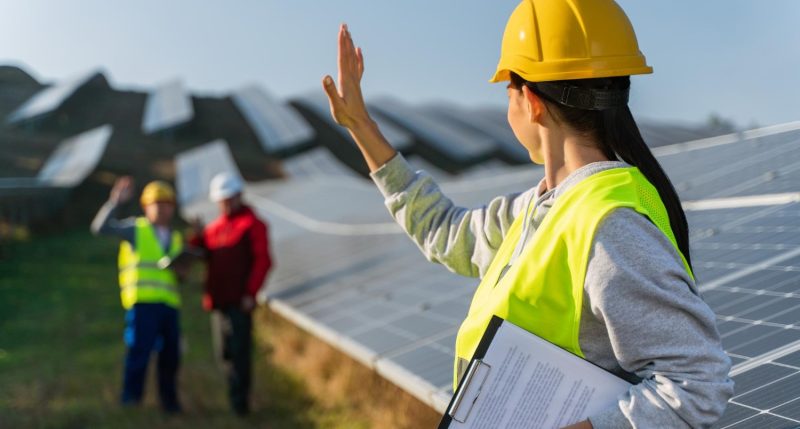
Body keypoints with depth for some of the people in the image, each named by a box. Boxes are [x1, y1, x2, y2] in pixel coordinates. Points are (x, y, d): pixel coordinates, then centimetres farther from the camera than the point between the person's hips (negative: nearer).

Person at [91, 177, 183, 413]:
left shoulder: (176, 238, 23)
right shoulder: (135, 229, 8)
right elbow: (100, 226, -5)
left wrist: (181, 273, 5)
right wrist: (115, 201, -13)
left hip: (169, 303, 5)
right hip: (142, 302, -5)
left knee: (170, 354, 8)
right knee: (139, 350, -13)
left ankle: (169, 401, 21)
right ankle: (131, 398, -3)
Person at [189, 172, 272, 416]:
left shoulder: (252, 224, -2)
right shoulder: (215, 227, 18)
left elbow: (263, 260, -9)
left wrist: (251, 293, -16)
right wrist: (198, 237, -1)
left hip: (240, 300, -7)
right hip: (218, 299, 7)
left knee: (239, 350, -8)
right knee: (224, 352, 10)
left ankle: (240, 401, -5)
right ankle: (237, 396, 21)